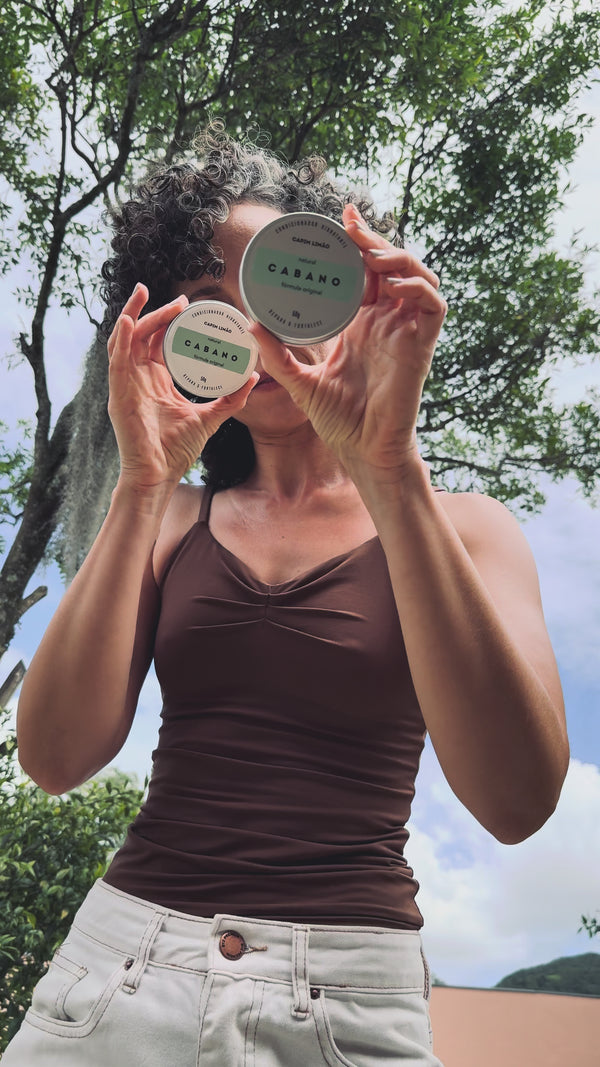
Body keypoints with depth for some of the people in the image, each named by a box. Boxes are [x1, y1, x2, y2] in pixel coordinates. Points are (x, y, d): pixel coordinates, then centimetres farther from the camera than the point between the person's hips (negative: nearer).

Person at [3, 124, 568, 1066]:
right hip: (124, 964, 2)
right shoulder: (171, 518, 3)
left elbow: (517, 801, -19)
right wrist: (142, 480, -15)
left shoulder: (460, 527, -3)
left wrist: (390, 466, -25)